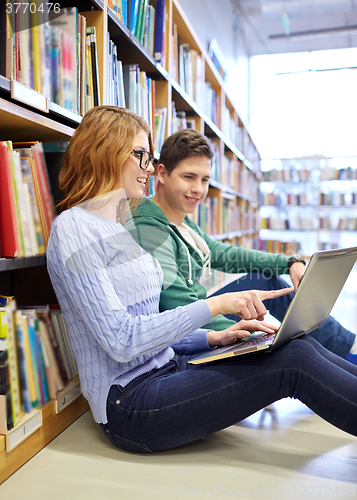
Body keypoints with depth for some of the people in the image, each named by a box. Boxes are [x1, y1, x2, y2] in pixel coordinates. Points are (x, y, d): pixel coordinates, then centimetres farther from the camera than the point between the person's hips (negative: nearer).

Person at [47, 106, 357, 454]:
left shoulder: (120, 229, 14)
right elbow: (121, 340, -22)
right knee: (294, 363, -18)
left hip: (166, 370, 8)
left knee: (301, 346, -7)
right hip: (130, 404, -8)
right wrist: (215, 305, -22)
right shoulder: (73, 229, -13)